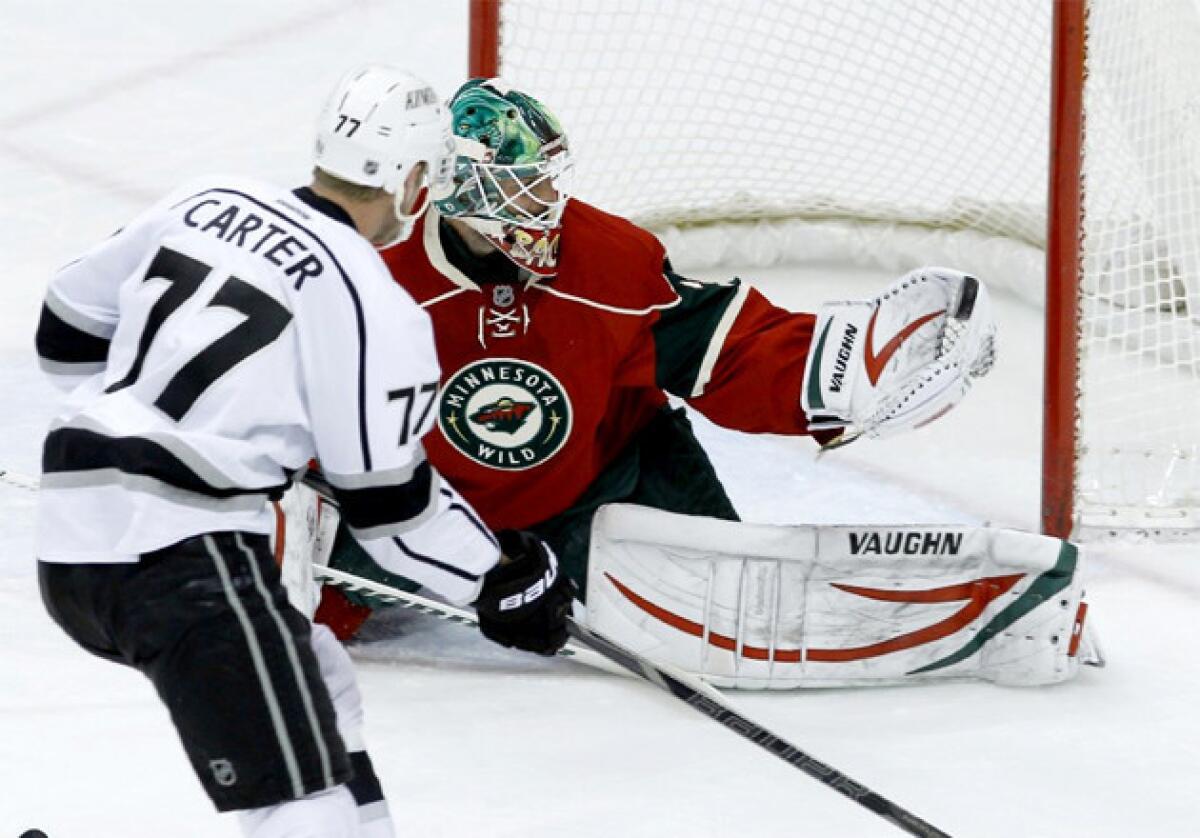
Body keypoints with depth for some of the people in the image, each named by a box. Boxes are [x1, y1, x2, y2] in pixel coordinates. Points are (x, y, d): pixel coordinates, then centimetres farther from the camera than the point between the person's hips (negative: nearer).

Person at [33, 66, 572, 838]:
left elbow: (71, 324, 22)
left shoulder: (210, 202, 12)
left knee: (319, 687, 26)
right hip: (181, 557, -9)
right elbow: (390, 501, -5)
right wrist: (505, 579, 9)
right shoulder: (371, 306, -9)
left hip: (72, 542, 9)